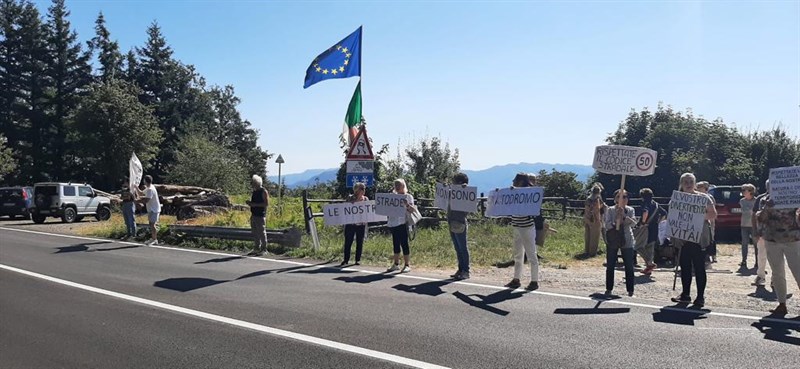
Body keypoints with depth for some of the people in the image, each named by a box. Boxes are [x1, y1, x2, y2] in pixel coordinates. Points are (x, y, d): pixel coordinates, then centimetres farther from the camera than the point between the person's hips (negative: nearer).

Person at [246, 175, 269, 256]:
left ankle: (264, 249, 0)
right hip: (254, 215, 8)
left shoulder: (264, 192, -8)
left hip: (260, 216, -8)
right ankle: (256, 249, 18)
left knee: (261, 232, -5)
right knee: (255, 233, 10)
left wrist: (254, 204, -19)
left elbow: (267, 203, -15)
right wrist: (250, 203, 5)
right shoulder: (254, 191, 17)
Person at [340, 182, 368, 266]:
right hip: (350, 223, -1)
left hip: (361, 224, 1)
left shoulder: (366, 199, 8)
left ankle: (358, 259, 15)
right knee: (348, 242, 1)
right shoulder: (350, 198, 3)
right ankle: (346, 259, 11)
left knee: (360, 242, 5)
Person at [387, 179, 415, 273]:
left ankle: (407, 265, 1)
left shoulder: (408, 196, 0)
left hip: (402, 223, -5)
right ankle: (396, 264, 17)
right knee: (396, 244, 10)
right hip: (393, 223, 6)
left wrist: (407, 204, -26)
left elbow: (413, 210, -7)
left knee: (404, 243, -4)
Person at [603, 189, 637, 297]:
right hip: (612, 240, 0)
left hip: (627, 241, 0)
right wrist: (615, 222, -25)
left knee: (629, 266, 3)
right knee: (610, 266, 7)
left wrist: (624, 216, -28)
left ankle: (630, 290, 12)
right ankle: (609, 289, 18)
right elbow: (606, 225, -7)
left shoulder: (630, 210, 1)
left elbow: (633, 223, -13)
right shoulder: (610, 210, -2)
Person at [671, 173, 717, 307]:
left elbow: (713, 215, -3)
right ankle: (685, 295, 17)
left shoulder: (703, 198, 0)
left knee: (699, 267, -2)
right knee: (684, 266, 8)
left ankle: (701, 297, 4)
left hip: (699, 236, -4)